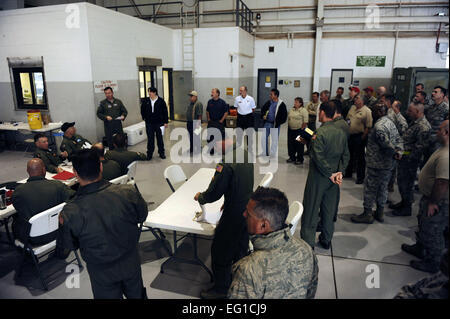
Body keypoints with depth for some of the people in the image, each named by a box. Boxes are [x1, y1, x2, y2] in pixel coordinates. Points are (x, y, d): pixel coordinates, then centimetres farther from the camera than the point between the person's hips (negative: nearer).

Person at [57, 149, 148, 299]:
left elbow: (68, 245, -10)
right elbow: (142, 216, -7)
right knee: (136, 294, 28)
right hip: (131, 263, 1)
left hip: (102, 273, -1)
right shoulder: (128, 192, -27)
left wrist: (63, 223, 8)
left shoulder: (70, 213, -29)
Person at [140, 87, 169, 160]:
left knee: (160, 138, 8)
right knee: (150, 139, 5)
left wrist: (165, 122, -4)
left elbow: (165, 112, -2)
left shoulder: (161, 101, -5)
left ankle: (161, 153, 20)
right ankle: (149, 154, 14)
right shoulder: (145, 101, 2)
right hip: (149, 123, 2)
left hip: (159, 123, -2)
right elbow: (142, 110, 18)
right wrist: (144, 117, 10)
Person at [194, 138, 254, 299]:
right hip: (248, 208, 9)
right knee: (241, 247, 24)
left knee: (220, 251, 11)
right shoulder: (245, 154, -1)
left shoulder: (226, 165, -28)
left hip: (234, 215, -8)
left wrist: (200, 197, 0)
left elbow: (214, 193, -21)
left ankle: (221, 288, 28)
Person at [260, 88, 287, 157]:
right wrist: (263, 115, -1)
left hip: (275, 125, -5)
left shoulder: (281, 104, -12)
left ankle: (272, 156, 17)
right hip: (267, 123, 5)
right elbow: (263, 109, 18)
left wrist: (278, 123, -15)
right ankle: (265, 153, 26)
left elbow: (284, 116, -9)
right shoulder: (269, 102, 2)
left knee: (274, 140, 5)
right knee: (264, 137, 10)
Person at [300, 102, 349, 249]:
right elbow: (345, 155, 5)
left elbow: (318, 157, -23)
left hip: (318, 177, -6)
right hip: (333, 178, 7)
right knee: (329, 209, 17)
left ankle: (308, 243, 10)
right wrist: (339, 172, 1)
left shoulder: (320, 132, -19)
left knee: (311, 209, 4)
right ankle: (326, 240, 30)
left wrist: (330, 174, -13)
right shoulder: (341, 132, 3)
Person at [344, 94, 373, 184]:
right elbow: (347, 118, 20)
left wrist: (363, 137, -18)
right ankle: (348, 173, 34)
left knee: (359, 157, 1)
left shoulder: (367, 111, -12)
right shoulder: (352, 107, 10)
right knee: (349, 155, 18)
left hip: (359, 137, -7)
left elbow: (368, 126, -15)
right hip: (350, 135, 7)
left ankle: (360, 177, 12)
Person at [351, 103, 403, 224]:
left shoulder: (379, 126, -20)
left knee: (370, 188, 2)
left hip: (377, 164, -10)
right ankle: (380, 213, 29)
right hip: (388, 164, 10)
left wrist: (394, 153, -7)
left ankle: (367, 214, 11)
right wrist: (399, 152, -2)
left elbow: (387, 144, -23)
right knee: (382, 188, 18)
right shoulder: (390, 122, 11)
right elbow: (399, 140, 11)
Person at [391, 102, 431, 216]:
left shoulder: (423, 127, -22)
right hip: (404, 156, 10)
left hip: (410, 159, -10)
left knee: (407, 183, 3)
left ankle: (407, 208, 18)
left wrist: (408, 158, -19)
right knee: (401, 180, 20)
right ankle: (403, 202, 37)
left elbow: (419, 147, -23)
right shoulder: (415, 122, 10)